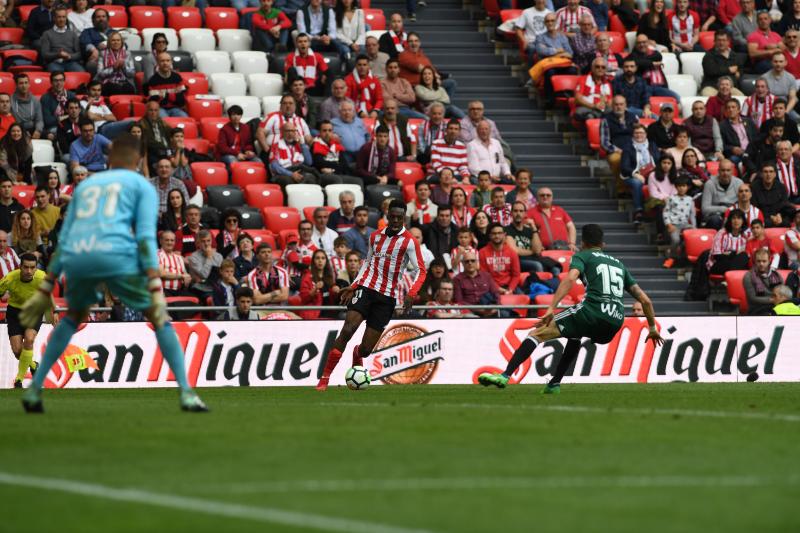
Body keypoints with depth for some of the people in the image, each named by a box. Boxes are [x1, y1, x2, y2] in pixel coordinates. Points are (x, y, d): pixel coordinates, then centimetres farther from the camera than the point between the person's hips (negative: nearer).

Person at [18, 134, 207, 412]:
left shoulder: (85, 185, 30)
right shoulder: (142, 185, 16)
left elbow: (63, 242, 26)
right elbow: (145, 237, 1)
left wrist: (45, 290, 26)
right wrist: (156, 289, -6)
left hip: (77, 258, 4)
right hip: (116, 254, -4)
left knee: (73, 316, 31)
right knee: (159, 317, 11)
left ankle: (34, 387, 21)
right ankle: (186, 393, -2)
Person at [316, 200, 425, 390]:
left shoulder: (409, 242, -3)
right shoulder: (375, 236, 11)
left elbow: (420, 271, -5)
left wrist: (411, 294, -19)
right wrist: (353, 287, 15)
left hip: (387, 298, -2)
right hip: (366, 288, 2)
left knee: (366, 349, -1)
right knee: (347, 330, -21)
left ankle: (357, 354, 39)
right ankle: (325, 378, -18)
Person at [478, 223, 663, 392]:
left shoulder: (582, 256, 14)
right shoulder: (618, 263, 29)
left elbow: (570, 279, -10)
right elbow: (645, 300, 27)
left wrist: (551, 308, -17)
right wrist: (653, 328, 38)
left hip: (592, 311, -6)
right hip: (616, 322, 6)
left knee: (538, 333, 0)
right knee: (575, 335, 37)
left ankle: (505, 375, -15)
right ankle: (554, 383, 28)